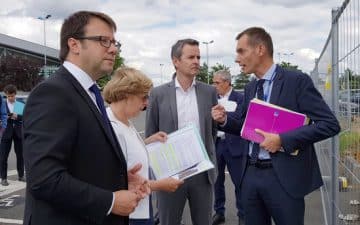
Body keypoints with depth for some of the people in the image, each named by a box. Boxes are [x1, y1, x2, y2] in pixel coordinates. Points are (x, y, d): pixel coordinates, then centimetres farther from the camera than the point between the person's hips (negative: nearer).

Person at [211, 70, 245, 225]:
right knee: (217, 181, 12)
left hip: (233, 146, -4)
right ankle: (219, 212, 27)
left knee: (239, 182, 5)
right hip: (216, 144, 5)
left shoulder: (240, 98, -6)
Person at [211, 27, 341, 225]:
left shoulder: (296, 80, -10)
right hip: (250, 174, 6)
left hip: (283, 177, -6)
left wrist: (282, 140, -21)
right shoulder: (250, 88, 10)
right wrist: (225, 120, -1)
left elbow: (330, 124, -14)